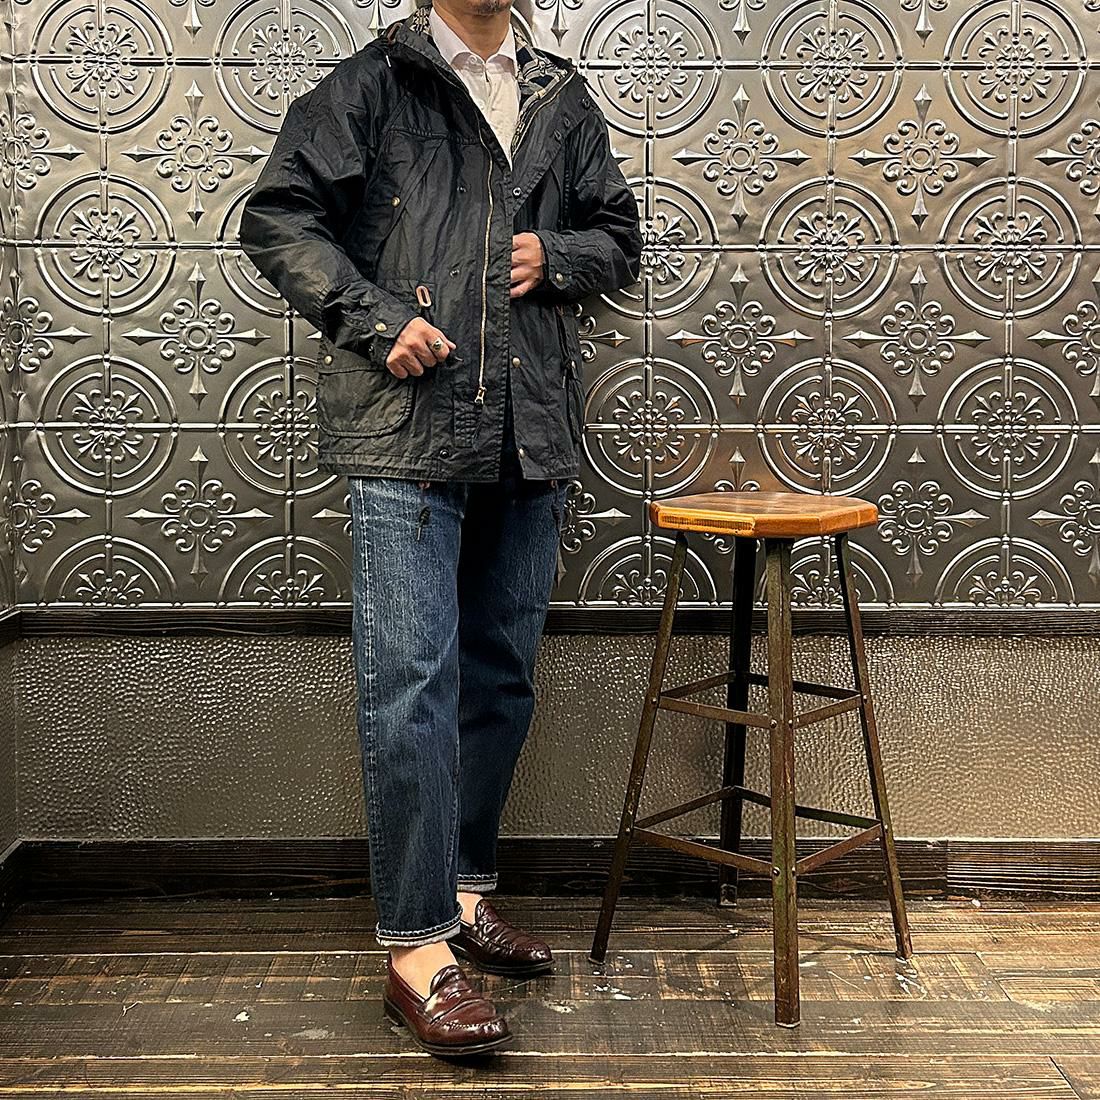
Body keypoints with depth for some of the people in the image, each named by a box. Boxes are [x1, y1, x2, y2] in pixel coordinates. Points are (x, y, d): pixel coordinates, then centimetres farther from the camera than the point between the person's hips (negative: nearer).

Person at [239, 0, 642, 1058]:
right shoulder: (370, 85, 4)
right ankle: (416, 948, -3)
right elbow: (276, 216, 0)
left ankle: (465, 893, 27)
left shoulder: (563, 100, 18)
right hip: (405, 427, -5)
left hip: (530, 434, 6)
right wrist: (378, 321, -12)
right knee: (412, 680, -9)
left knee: (502, 674, 11)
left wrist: (557, 255, 1)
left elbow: (618, 234, 24)